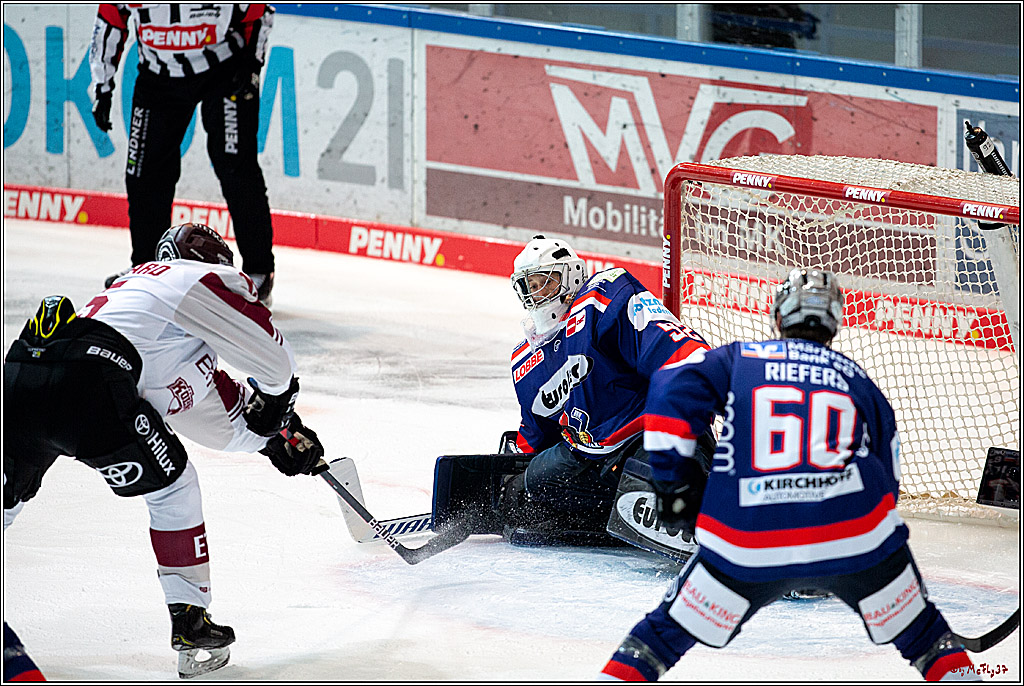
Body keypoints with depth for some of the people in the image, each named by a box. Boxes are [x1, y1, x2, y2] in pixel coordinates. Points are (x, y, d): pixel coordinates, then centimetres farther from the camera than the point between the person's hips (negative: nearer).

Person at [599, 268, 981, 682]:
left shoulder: (740, 358, 17)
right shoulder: (861, 383, 22)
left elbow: (672, 390, 1)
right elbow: (886, 484, 24)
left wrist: (675, 481, 7)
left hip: (747, 546, -1)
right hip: (856, 537, 1)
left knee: (671, 629, 17)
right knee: (918, 631, 22)